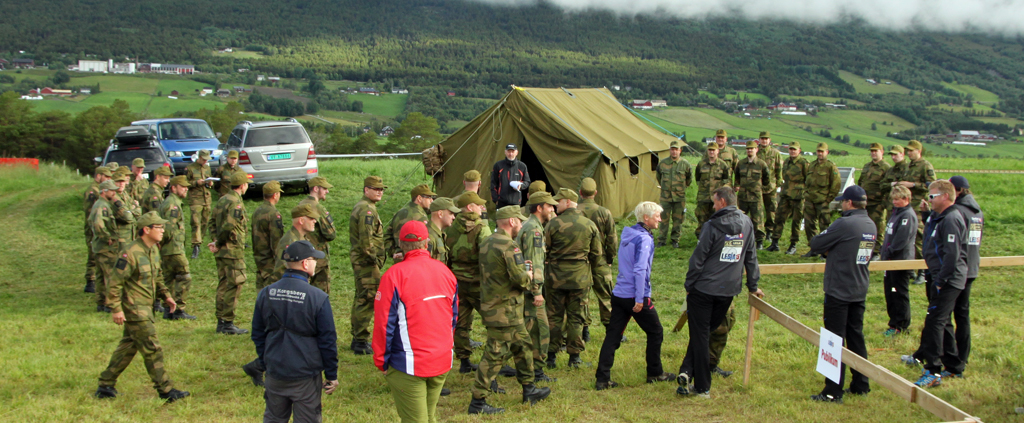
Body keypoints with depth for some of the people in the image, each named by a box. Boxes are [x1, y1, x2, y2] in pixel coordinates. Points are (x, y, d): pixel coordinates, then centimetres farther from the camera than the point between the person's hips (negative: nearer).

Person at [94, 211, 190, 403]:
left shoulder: (153, 250, 8)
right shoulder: (130, 253, -21)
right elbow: (115, 282, -20)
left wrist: (166, 295, 12)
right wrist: (116, 309, -20)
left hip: (144, 306, 10)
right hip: (134, 308, -10)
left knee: (127, 347, 17)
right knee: (152, 349, -5)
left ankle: (105, 386, 28)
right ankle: (166, 391, 2)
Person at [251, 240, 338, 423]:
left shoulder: (266, 294, -2)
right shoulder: (318, 298, -16)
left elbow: (258, 335, 8)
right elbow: (328, 340, -11)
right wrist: (331, 375, 0)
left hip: (275, 373, 5)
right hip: (306, 376, -4)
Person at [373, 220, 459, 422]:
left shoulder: (394, 275, -15)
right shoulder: (445, 271, 1)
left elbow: (384, 323, -13)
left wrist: (381, 361, -2)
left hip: (409, 366, -5)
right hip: (442, 362, 5)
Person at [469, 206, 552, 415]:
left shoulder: (486, 243, 10)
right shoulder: (509, 246, -19)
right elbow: (520, 279, -22)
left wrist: (520, 268, 11)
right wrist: (528, 276, -1)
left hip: (490, 303, 10)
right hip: (505, 310, -10)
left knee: (523, 345, 21)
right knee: (494, 355, -3)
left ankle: (529, 390, 31)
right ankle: (478, 402, 3)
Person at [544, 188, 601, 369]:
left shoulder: (553, 224, -9)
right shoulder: (590, 225, -1)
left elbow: (544, 251, -2)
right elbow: (597, 254, 6)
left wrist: (548, 267, 16)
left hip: (555, 276, -1)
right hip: (580, 277, 2)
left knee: (554, 316, 8)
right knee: (576, 317, 10)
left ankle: (551, 356, 9)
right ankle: (574, 356, 12)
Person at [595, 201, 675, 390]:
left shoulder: (627, 234, 12)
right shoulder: (644, 239, -14)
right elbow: (640, 270, -23)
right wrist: (639, 299, -21)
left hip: (618, 294, 8)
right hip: (636, 296, -7)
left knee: (612, 336, 4)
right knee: (655, 332, 12)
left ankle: (602, 379, 1)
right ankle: (655, 373, 23)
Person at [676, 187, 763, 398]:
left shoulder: (713, 225, -12)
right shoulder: (746, 224, 4)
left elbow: (698, 258, -10)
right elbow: (751, 256, 13)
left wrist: (689, 285, 0)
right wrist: (753, 285, 22)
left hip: (703, 289, -5)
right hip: (728, 292, 5)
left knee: (699, 336, 3)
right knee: (704, 332, 17)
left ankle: (702, 387, 5)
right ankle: (688, 372, 8)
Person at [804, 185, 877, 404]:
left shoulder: (844, 224, -19)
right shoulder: (871, 226, 8)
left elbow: (815, 244, -14)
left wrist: (825, 249, 8)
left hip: (838, 291, -8)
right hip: (860, 291, 8)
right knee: (856, 337, 16)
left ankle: (833, 392, 0)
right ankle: (861, 384, 24)